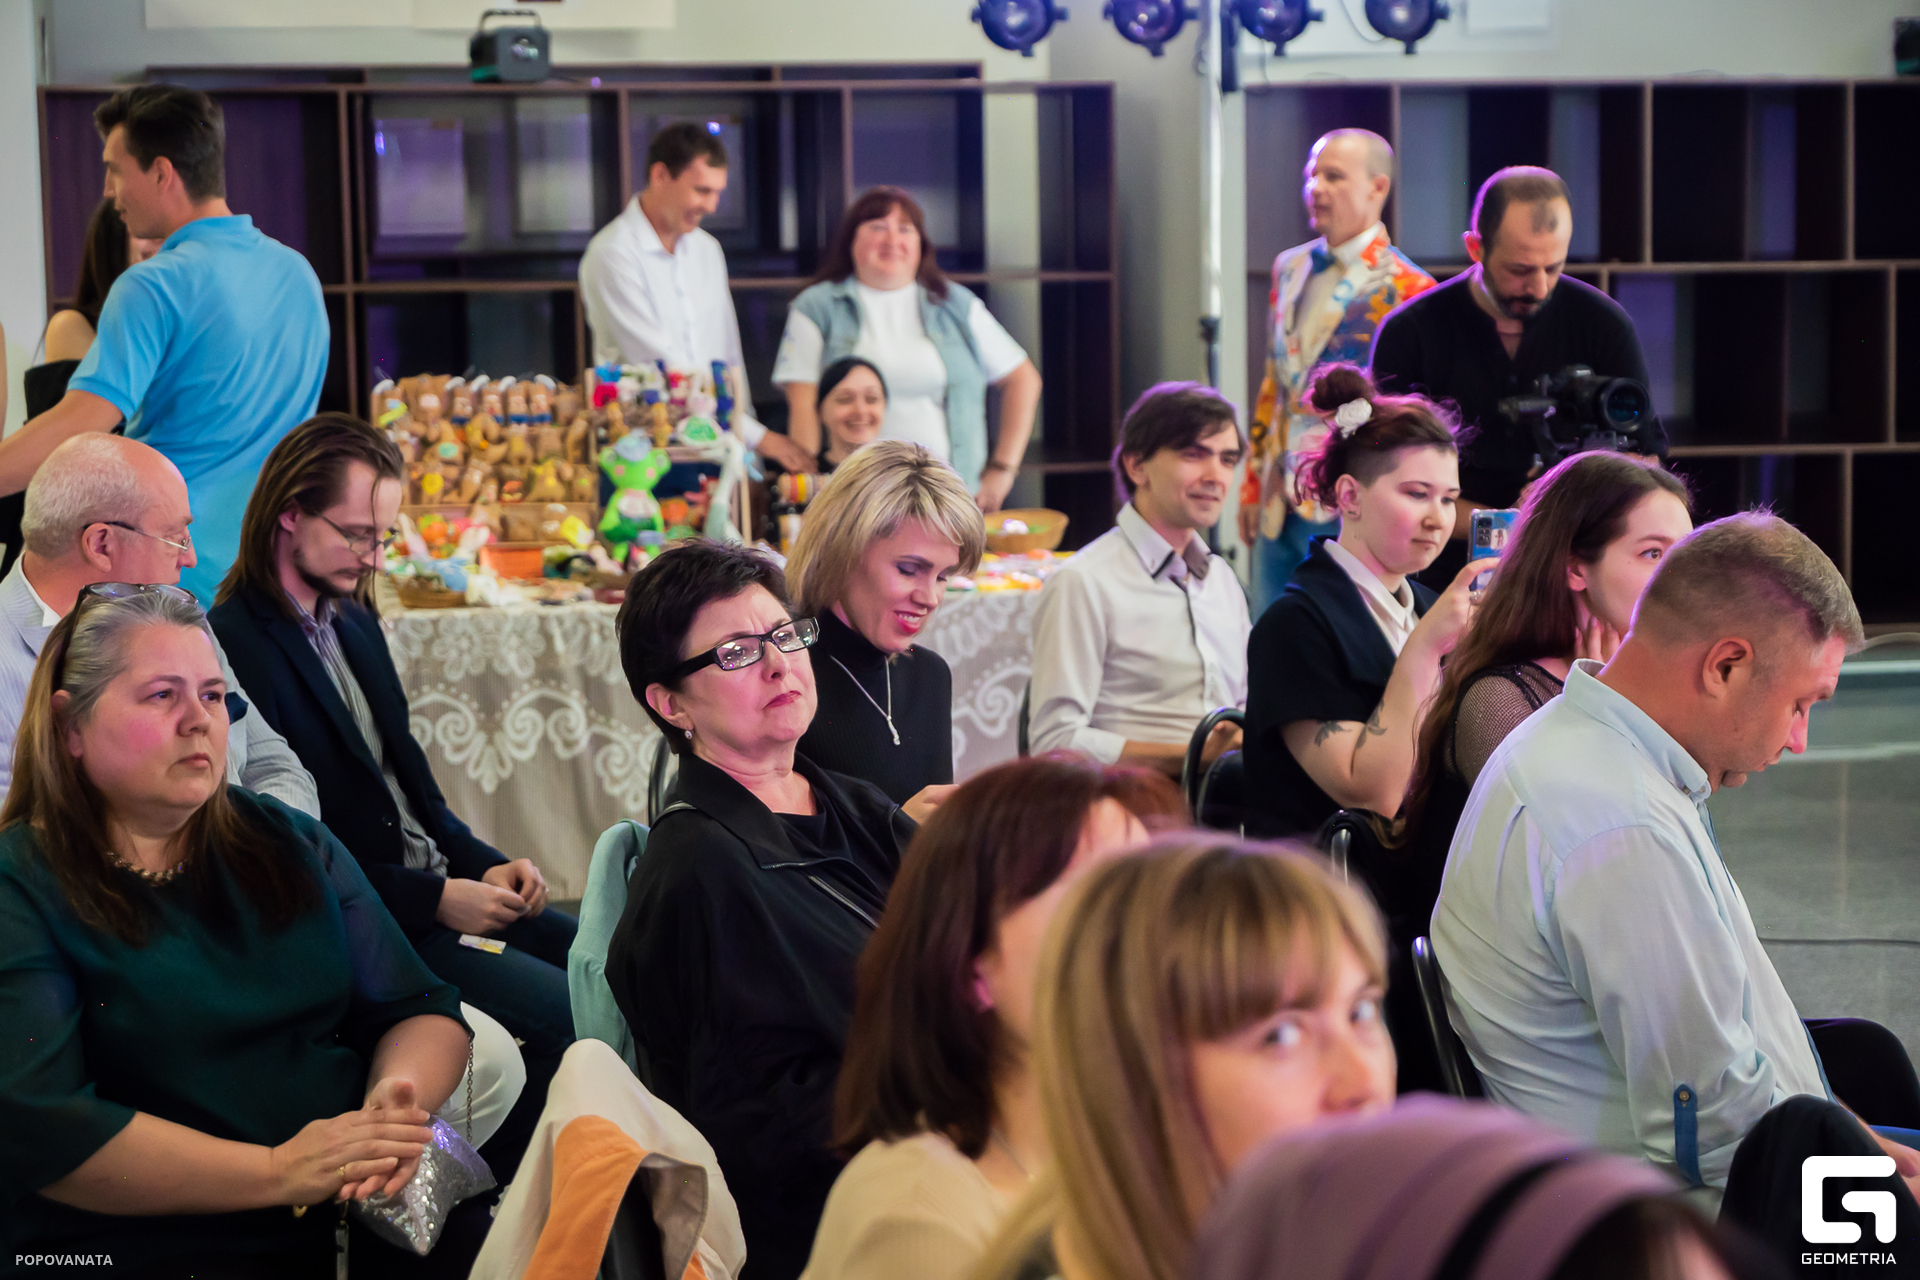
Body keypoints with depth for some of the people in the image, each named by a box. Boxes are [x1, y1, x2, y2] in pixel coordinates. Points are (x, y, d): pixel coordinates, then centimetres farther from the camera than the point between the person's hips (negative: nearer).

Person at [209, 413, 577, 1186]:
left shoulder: (355, 626, 14)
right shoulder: (234, 650, -16)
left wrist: (482, 863, 2)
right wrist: (433, 900, -19)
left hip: (432, 886, 9)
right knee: (569, 1014, -22)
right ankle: (498, 1190, -4)